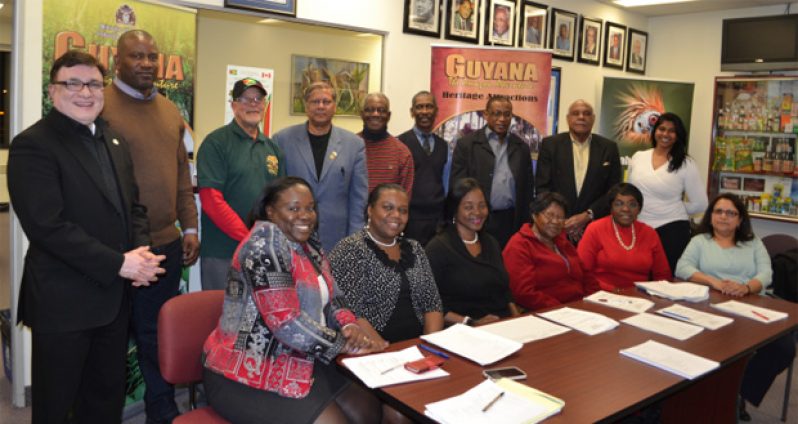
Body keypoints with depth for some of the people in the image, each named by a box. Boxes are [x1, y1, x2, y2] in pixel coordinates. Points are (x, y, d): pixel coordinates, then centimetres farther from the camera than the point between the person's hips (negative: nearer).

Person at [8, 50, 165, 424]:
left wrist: (140, 252, -4)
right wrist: (118, 264, -20)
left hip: (114, 296, 7)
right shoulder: (33, 145, -12)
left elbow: (132, 205, 15)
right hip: (63, 301, -7)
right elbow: (47, 226, -22)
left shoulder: (113, 140, 12)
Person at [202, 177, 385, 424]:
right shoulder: (265, 241, -19)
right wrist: (345, 344, -16)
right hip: (247, 374, -8)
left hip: (293, 362, 8)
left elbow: (331, 300, 10)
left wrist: (350, 327, -13)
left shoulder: (310, 246, 9)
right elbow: (287, 322, -26)